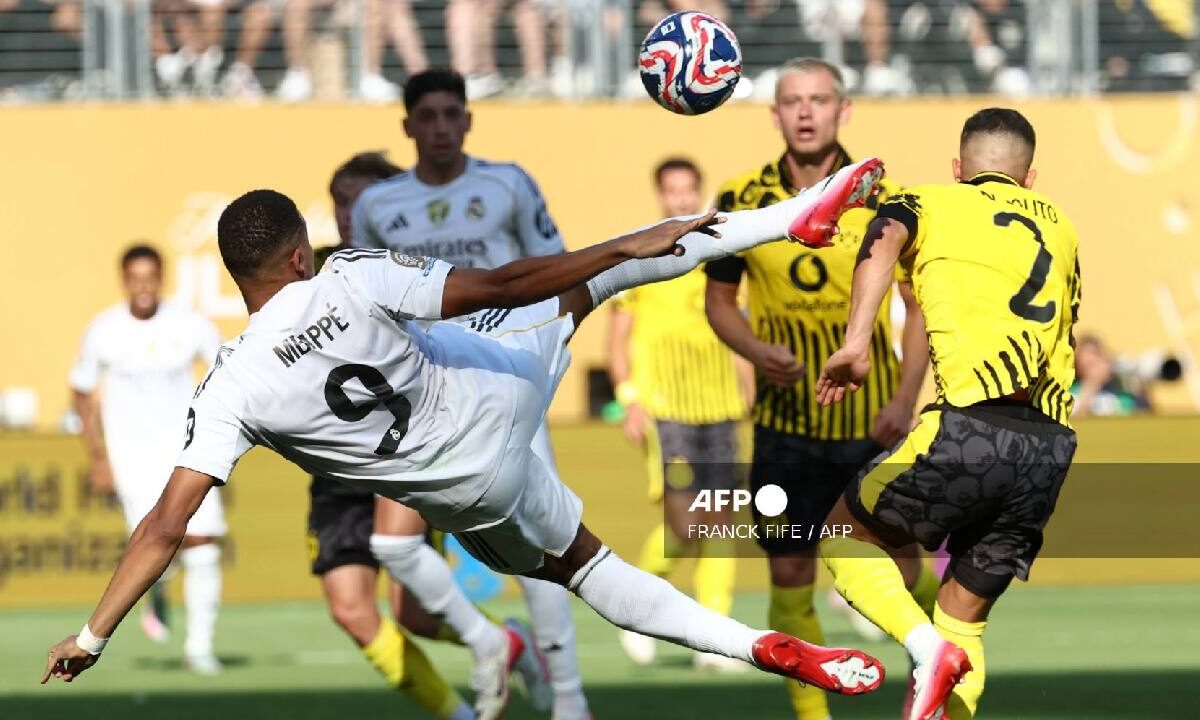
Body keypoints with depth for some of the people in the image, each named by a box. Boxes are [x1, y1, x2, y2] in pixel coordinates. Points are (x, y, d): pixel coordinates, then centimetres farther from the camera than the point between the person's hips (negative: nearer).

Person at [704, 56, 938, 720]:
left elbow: (920, 304, 1)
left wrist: (905, 399, -10)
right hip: (785, 422, 1)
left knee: (902, 573, 1)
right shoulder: (740, 200, -2)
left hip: (874, 419, -1)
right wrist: (758, 351, -12)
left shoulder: (885, 200, -6)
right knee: (790, 579, 0)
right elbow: (719, 299, 8)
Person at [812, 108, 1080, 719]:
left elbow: (884, 239, -10)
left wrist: (855, 342, -20)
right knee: (965, 619, 16)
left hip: (970, 428, -5)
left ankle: (926, 648, -10)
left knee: (847, 537, 14)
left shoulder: (931, 203, 13)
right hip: (1052, 446, 5)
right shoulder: (1059, 228, 26)